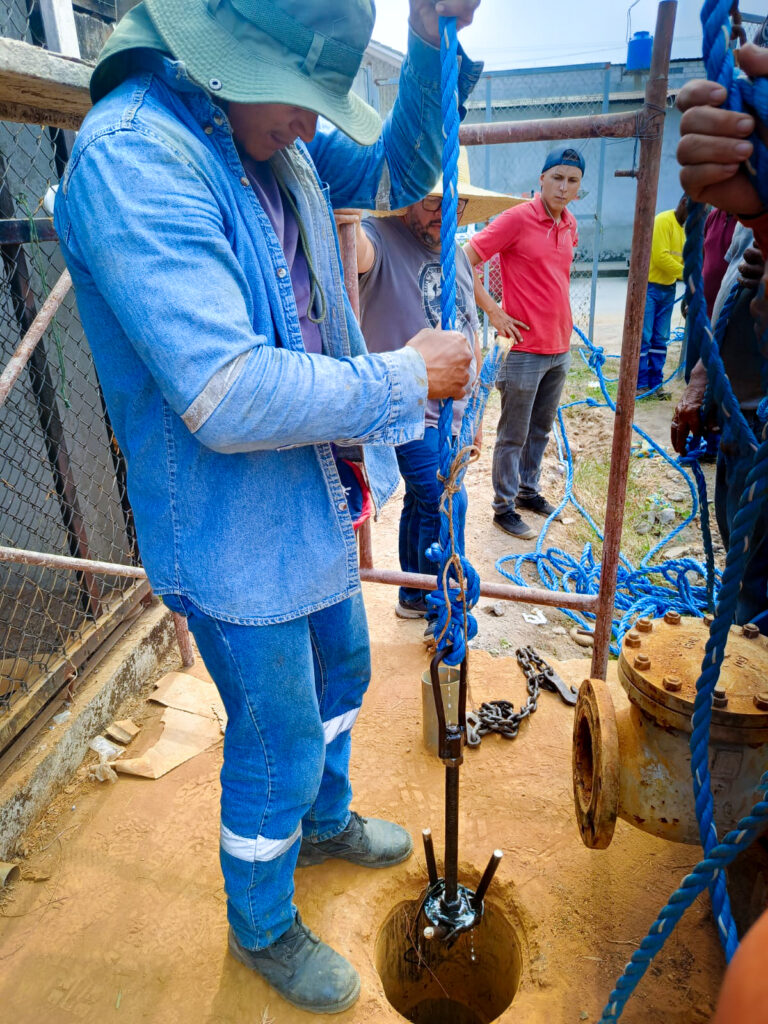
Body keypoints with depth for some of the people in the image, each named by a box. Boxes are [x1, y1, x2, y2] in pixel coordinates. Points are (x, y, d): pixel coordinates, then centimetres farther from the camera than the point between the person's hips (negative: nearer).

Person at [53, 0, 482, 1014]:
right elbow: (230, 397, -34)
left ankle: (326, 821, 58)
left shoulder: (272, 137, 3)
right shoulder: (130, 155, -25)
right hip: (236, 532, -9)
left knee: (340, 671, 27)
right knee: (279, 747, 10)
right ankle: (262, 927, 42)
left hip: (314, 500, 9)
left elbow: (395, 174, 15)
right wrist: (408, 378, -24)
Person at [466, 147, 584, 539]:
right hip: (525, 348, -7)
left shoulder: (570, 224, 10)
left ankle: (528, 491, 34)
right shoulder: (516, 219, -12)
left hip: (560, 348, 7)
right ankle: (504, 507, 15)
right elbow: (464, 262, -15)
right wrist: (493, 311, -15)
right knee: (513, 436, 3)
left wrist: (564, 328, 18)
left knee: (540, 430, 18)